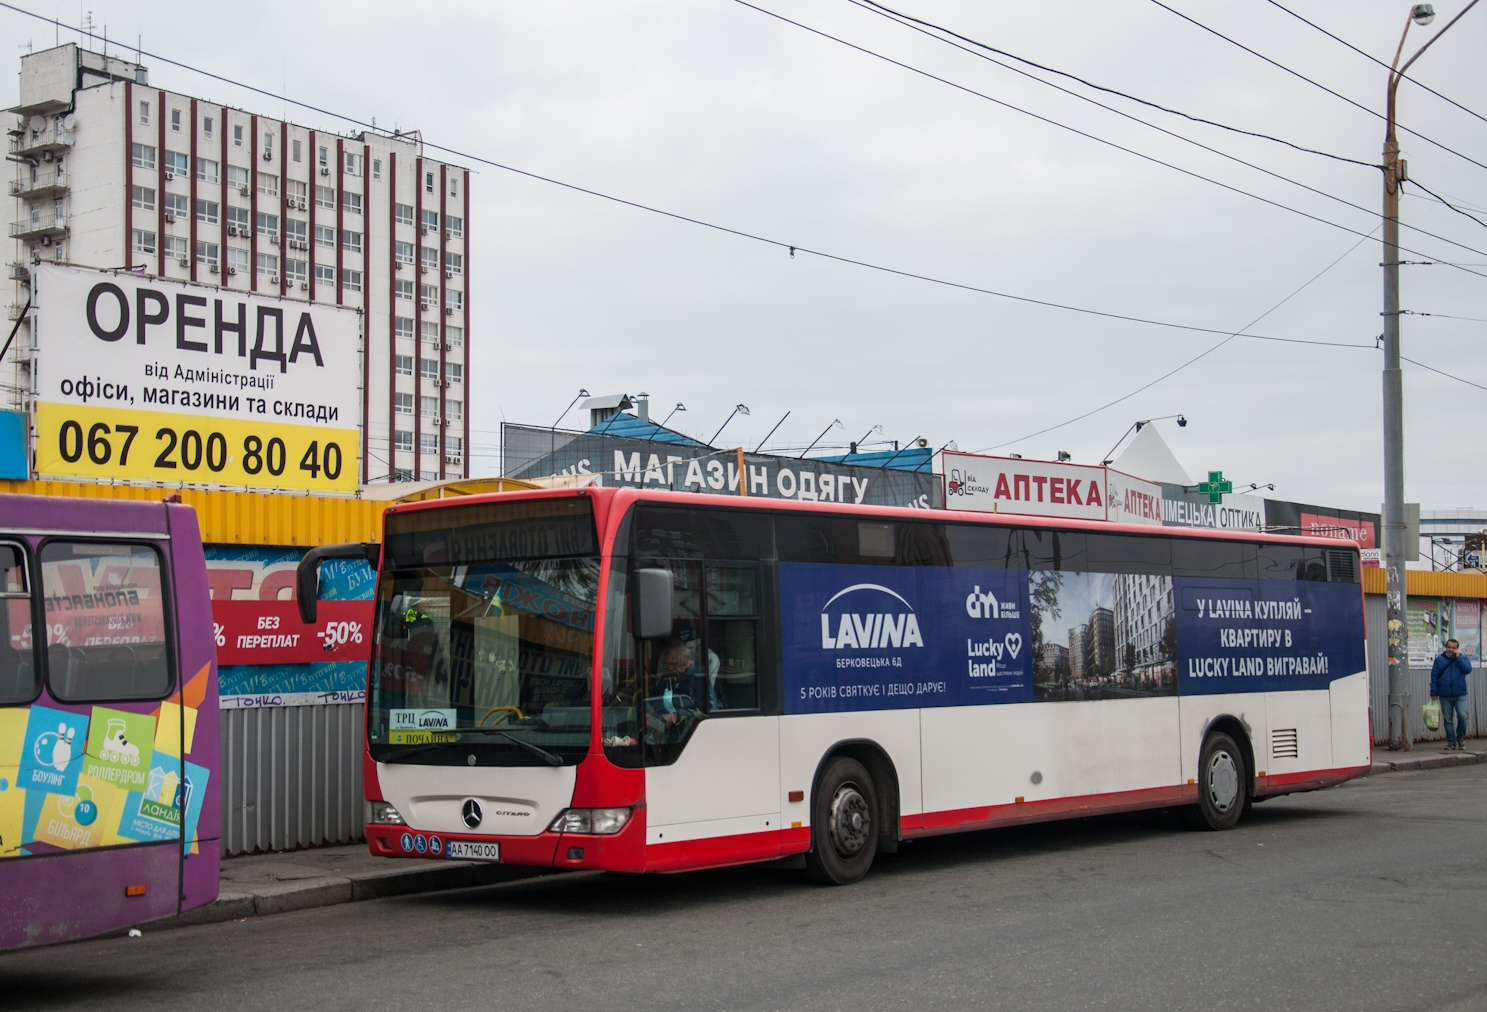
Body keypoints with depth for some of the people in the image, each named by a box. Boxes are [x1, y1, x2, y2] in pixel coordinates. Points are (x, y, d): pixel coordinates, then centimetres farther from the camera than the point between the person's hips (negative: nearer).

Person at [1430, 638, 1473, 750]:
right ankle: (1451, 741, 12)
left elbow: (1468, 670, -10)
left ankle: (1461, 737, 7)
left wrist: (1458, 657, -9)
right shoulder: (1439, 660, 8)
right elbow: (1434, 677, 8)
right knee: (1447, 720, 3)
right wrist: (1433, 693, 2)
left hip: (1460, 695, -1)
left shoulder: (1463, 658, 9)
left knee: (1463, 716, -14)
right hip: (1445, 696, 1)